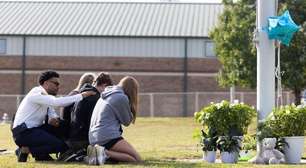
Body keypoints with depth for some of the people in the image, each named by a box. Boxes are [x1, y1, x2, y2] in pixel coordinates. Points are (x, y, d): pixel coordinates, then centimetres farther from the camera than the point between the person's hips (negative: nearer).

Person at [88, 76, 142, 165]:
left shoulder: (104, 96, 22)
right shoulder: (122, 97, -4)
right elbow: (126, 121, 3)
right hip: (108, 137, -9)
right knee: (137, 159, -12)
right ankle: (105, 153, -24)